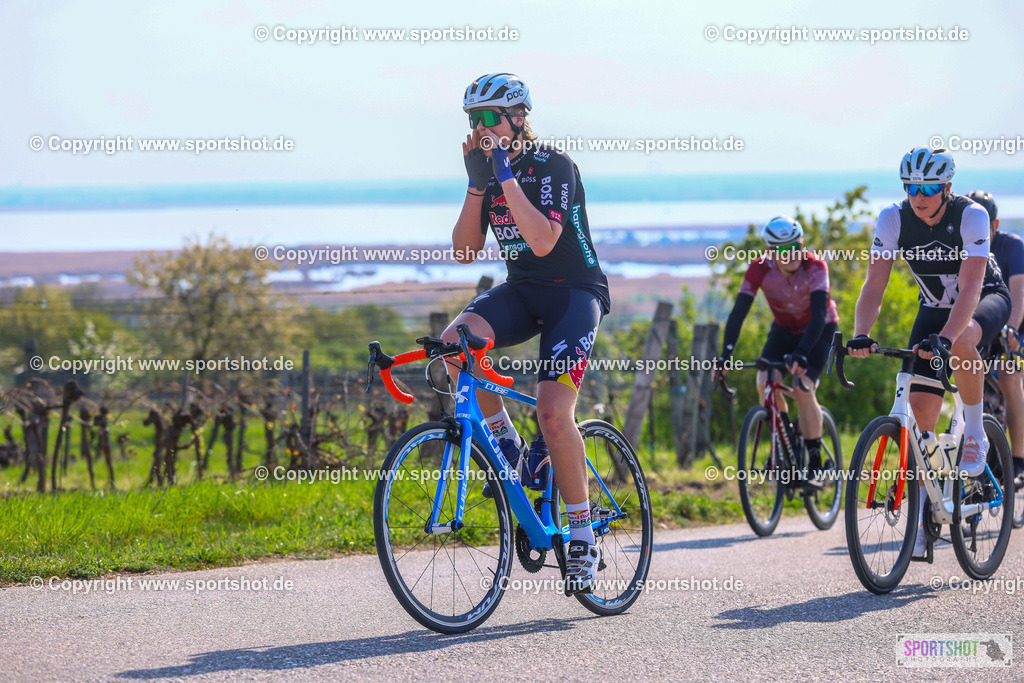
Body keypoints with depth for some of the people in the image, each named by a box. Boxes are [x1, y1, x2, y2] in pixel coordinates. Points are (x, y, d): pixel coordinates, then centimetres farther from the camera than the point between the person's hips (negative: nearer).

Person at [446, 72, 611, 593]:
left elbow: (543, 241, -29)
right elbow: (465, 251, -2)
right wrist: (476, 184, -12)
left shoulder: (554, 166, -15)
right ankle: (506, 443, -5)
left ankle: (583, 537, -7)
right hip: (521, 289, 6)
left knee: (554, 412, -21)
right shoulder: (490, 170, 4)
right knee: (454, 342, -26)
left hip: (574, 292, -6)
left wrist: (506, 177, -29)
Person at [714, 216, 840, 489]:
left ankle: (815, 466, -12)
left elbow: (819, 315, -39)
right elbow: (739, 311, -28)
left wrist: (801, 354, -53)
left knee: (803, 389, -22)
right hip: (784, 329, 3)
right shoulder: (760, 269, -24)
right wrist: (725, 355, -40)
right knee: (765, 383, -20)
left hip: (819, 330, -3)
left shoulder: (815, 267, -31)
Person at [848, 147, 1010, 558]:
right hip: (934, 308, 4)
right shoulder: (893, 220, -18)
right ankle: (922, 517, -4)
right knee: (920, 410, -11)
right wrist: (861, 335, -39)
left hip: (987, 300, -4)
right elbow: (874, 284, -22)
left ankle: (975, 432, -17)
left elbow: (970, 287, -37)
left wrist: (945, 337, -52)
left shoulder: (971, 216, -28)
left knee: (962, 340, -40)